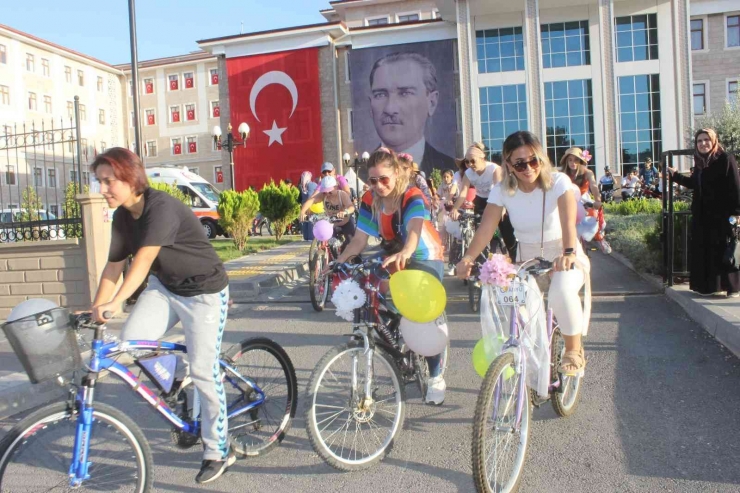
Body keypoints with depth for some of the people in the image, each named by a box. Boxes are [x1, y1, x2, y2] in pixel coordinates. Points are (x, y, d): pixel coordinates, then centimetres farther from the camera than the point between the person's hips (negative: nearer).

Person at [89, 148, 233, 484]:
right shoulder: (122, 216, -1)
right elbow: (113, 266, 1)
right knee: (130, 342, -13)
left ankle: (218, 452, 14)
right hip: (163, 287, 7)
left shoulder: (161, 207, -25)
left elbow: (144, 259, -37)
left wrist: (116, 301, -46)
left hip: (204, 292, -7)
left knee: (203, 372, -3)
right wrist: (95, 309, -4)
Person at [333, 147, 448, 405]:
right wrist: (338, 261, -34)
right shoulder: (370, 200, -12)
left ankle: (436, 377, 4)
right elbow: (360, 240, -17)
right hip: (393, 259, 5)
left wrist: (405, 253, -67)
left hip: (425, 259, -4)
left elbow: (414, 229, -46)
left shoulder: (412, 196, -26)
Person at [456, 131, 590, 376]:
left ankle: (574, 349, -8)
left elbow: (568, 222, -32)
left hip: (565, 258, -3)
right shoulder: (502, 190, -9)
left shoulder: (558, 182, -16)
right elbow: (486, 229, -20)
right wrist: (468, 258, -38)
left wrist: (568, 253, -51)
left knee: (561, 291, -35)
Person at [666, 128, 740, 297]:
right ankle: (708, 285, 18)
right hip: (702, 216, 7)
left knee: (725, 251, -2)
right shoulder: (700, 162, 12)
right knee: (704, 251, 9)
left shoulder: (726, 159, -8)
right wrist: (675, 175, 26)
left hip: (721, 215, -7)